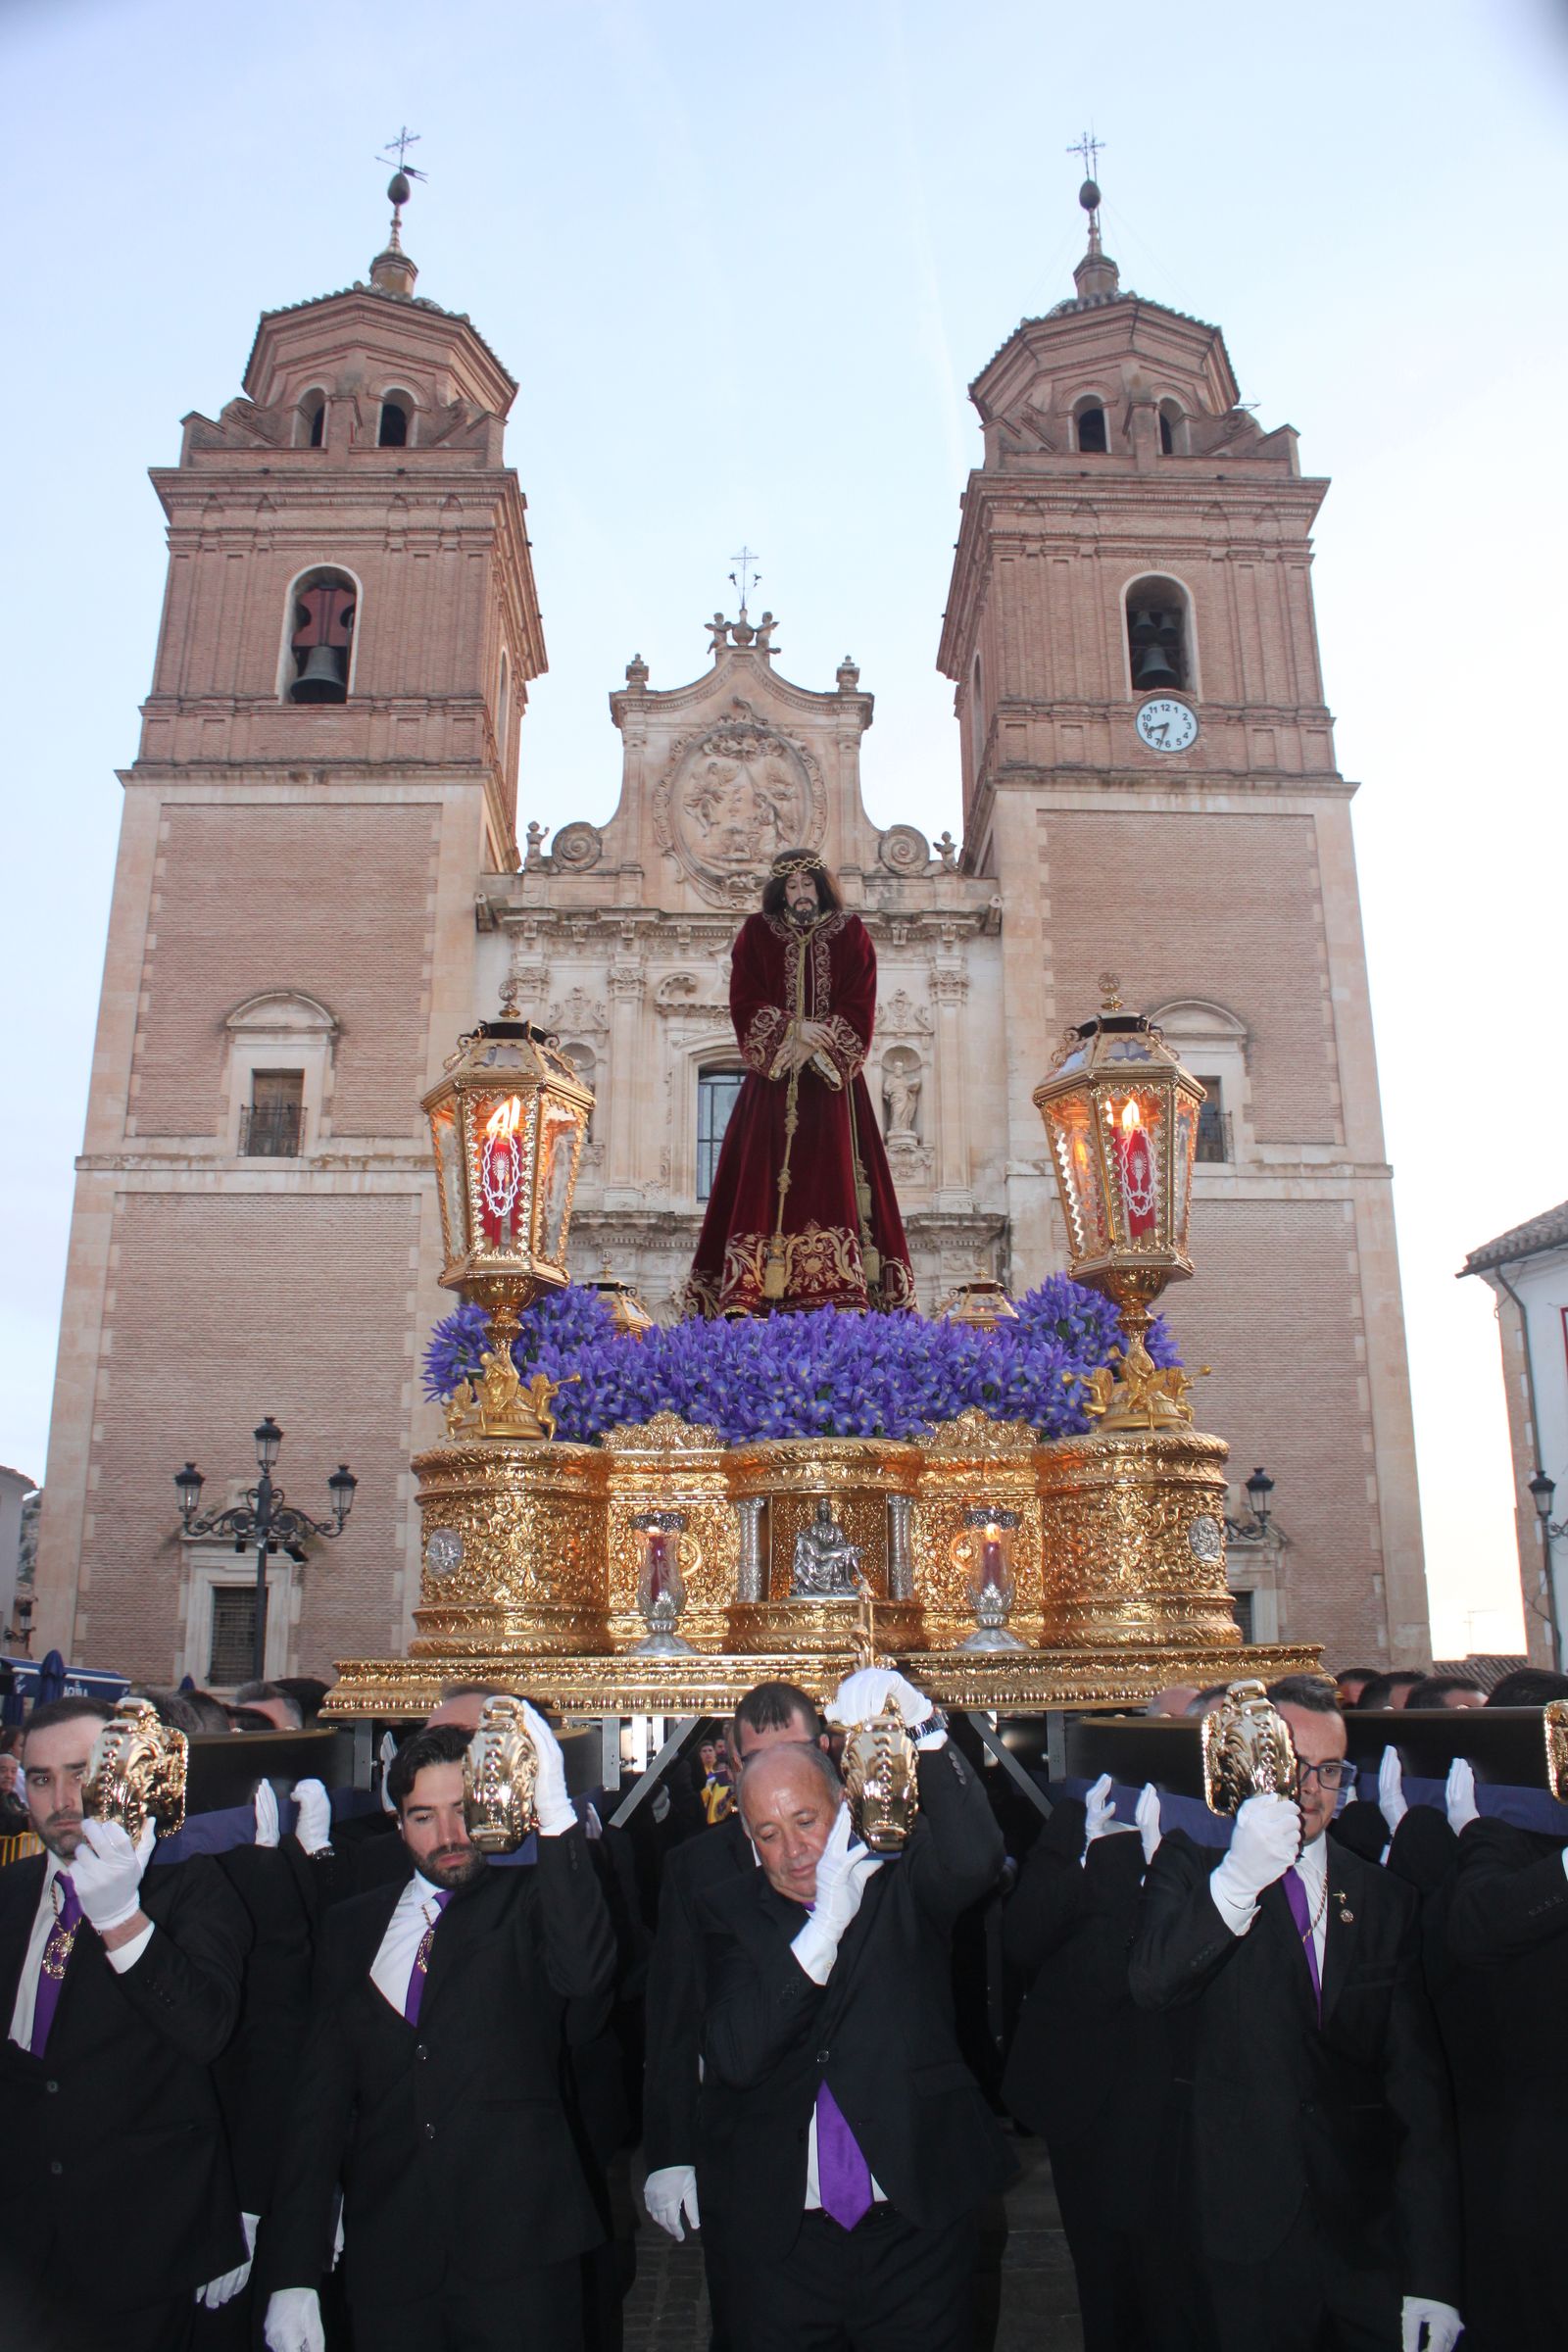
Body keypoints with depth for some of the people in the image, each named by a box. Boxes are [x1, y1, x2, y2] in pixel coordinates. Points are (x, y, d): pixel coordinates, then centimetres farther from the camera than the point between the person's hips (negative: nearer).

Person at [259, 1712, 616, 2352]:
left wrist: (555, 1814, -37)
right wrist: (293, 2274, 0)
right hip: (387, 2262, 3)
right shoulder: (352, 1926, 7)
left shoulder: (528, 1905, -4)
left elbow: (585, 1972, -26)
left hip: (518, 2254, -3)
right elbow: (321, 2098, 6)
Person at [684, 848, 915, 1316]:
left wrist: (815, 1045, -12)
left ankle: (841, 1290, -12)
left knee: (832, 1178, -8)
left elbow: (860, 1008, 1)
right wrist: (792, 1031, -15)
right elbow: (744, 1003, 0)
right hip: (771, 1085, 0)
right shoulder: (756, 934, 11)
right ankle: (748, 1295, -16)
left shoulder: (851, 935, 10)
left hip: (832, 1085, 0)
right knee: (765, 1180, -9)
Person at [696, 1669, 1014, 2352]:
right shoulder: (731, 1913, 0)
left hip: (915, 2223, -1)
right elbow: (735, 2059, -13)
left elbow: (974, 1857, -25)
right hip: (780, 2233, 1)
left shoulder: (900, 1885, -3)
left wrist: (922, 1720, -36)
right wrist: (825, 1924, -23)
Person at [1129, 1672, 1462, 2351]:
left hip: (1370, 2233, 3)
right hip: (1247, 2227, -2)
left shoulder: (1384, 1899, 6)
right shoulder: (1191, 1866, -4)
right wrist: (1238, 1880, -39)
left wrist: (1433, 2274, -3)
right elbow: (1151, 1983, -23)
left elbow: (1418, 2082, 3)